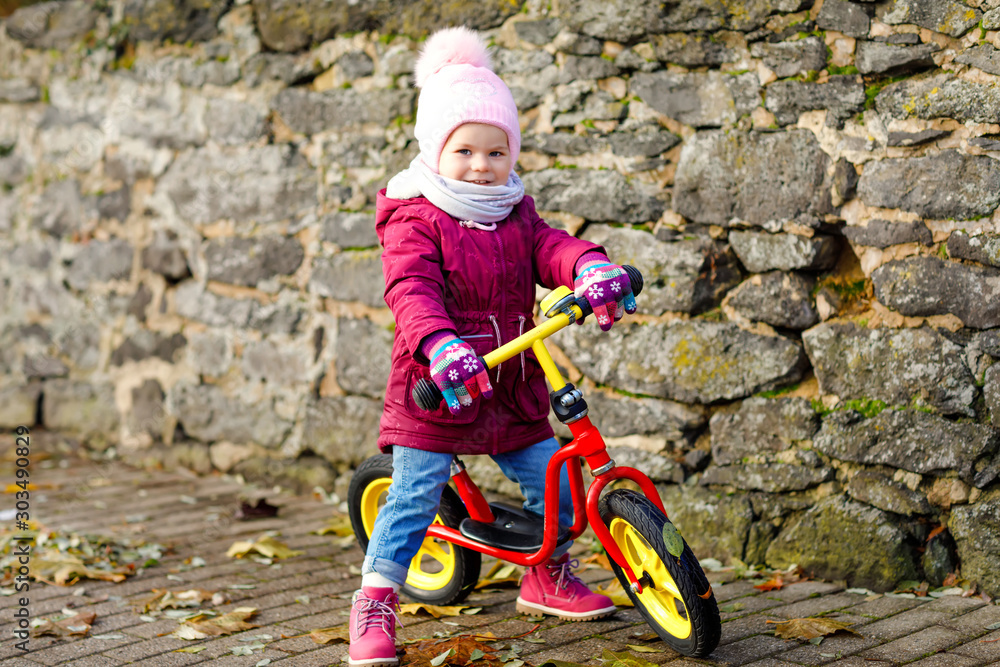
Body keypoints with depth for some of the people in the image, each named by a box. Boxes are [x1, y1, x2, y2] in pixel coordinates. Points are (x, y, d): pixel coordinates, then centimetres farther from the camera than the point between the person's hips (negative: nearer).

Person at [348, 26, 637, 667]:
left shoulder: (515, 212, 10)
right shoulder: (415, 219, -9)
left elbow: (549, 247, -6)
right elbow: (413, 291, -23)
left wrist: (591, 266, -31)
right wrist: (442, 348, -42)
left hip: (513, 390, 6)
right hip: (436, 389, -5)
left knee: (557, 481, 9)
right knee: (414, 494, -8)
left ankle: (548, 577, 32)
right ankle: (376, 603, 4)